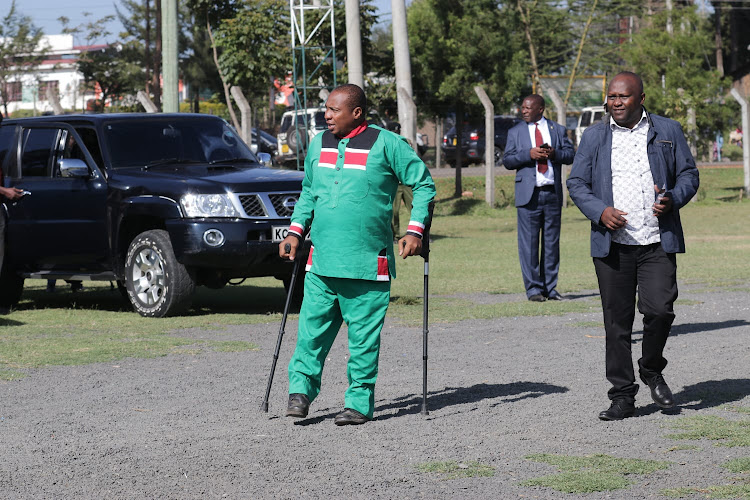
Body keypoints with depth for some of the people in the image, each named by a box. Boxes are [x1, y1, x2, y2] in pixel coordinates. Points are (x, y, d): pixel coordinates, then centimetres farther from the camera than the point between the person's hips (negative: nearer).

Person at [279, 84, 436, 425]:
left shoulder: (386, 145, -4)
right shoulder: (318, 145, 13)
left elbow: (423, 184, 2)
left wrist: (415, 230, -6)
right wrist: (295, 232, 15)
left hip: (368, 264, -4)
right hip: (321, 262, 4)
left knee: (364, 336, 0)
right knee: (312, 327, -1)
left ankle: (359, 402, 7)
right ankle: (301, 389, 8)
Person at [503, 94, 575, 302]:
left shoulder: (558, 130, 12)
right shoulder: (515, 132, 10)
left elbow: (571, 154, 6)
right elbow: (507, 160, 3)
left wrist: (554, 153, -13)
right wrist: (528, 154, -13)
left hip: (552, 193, 1)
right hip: (528, 194, -1)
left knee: (552, 241, 5)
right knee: (529, 242, -4)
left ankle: (550, 287, 11)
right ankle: (533, 288, 0)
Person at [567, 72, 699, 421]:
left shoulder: (667, 131, 9)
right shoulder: (594, 137, 10)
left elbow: (689, 174, 11)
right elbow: (577, 183, 9)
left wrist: (673, 199, -10)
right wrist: (599, 211, -10)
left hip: (658, 241, -1)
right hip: (612, 244, 1)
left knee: (659, 310, -12)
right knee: (617, 321, 2)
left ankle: (652, 371, 17)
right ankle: (622, 395, 9)